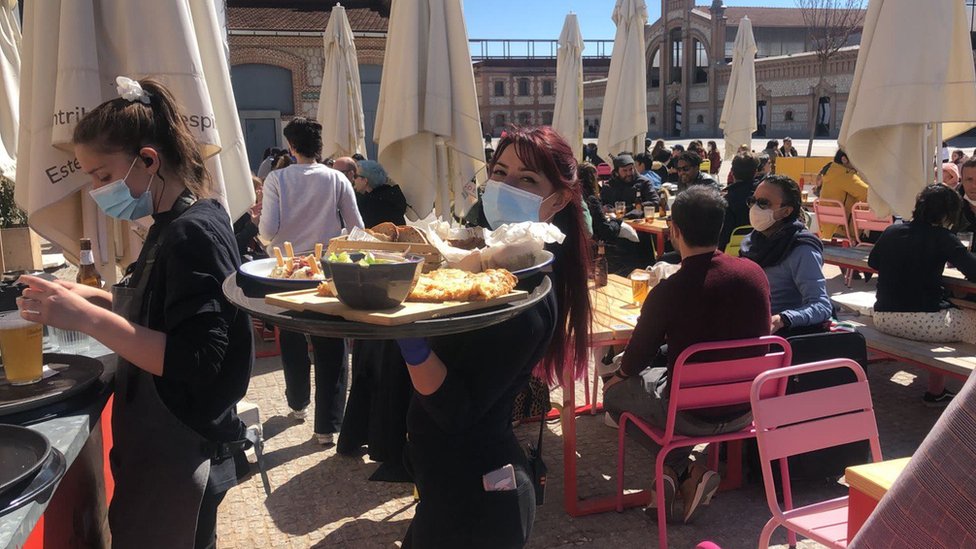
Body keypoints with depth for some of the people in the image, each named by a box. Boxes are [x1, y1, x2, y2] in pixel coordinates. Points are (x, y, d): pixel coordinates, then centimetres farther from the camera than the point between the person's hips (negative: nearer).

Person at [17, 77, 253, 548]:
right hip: (156, 447, 9)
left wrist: (87, 319, -29)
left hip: (178, 460, -9)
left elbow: (195, 363, -27)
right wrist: (101, 299, 5)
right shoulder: (172, 226, 8)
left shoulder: (195, 233, -21)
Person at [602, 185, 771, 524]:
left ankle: (681, 469, 7)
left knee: (614, 390, 20)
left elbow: (635, 359, -9)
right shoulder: (755, 273, -8)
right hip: (746, 410, 5)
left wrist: (620, 373, 16)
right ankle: (687, 473, 21)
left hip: (692, 416, -5)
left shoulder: (667, 292, -23)